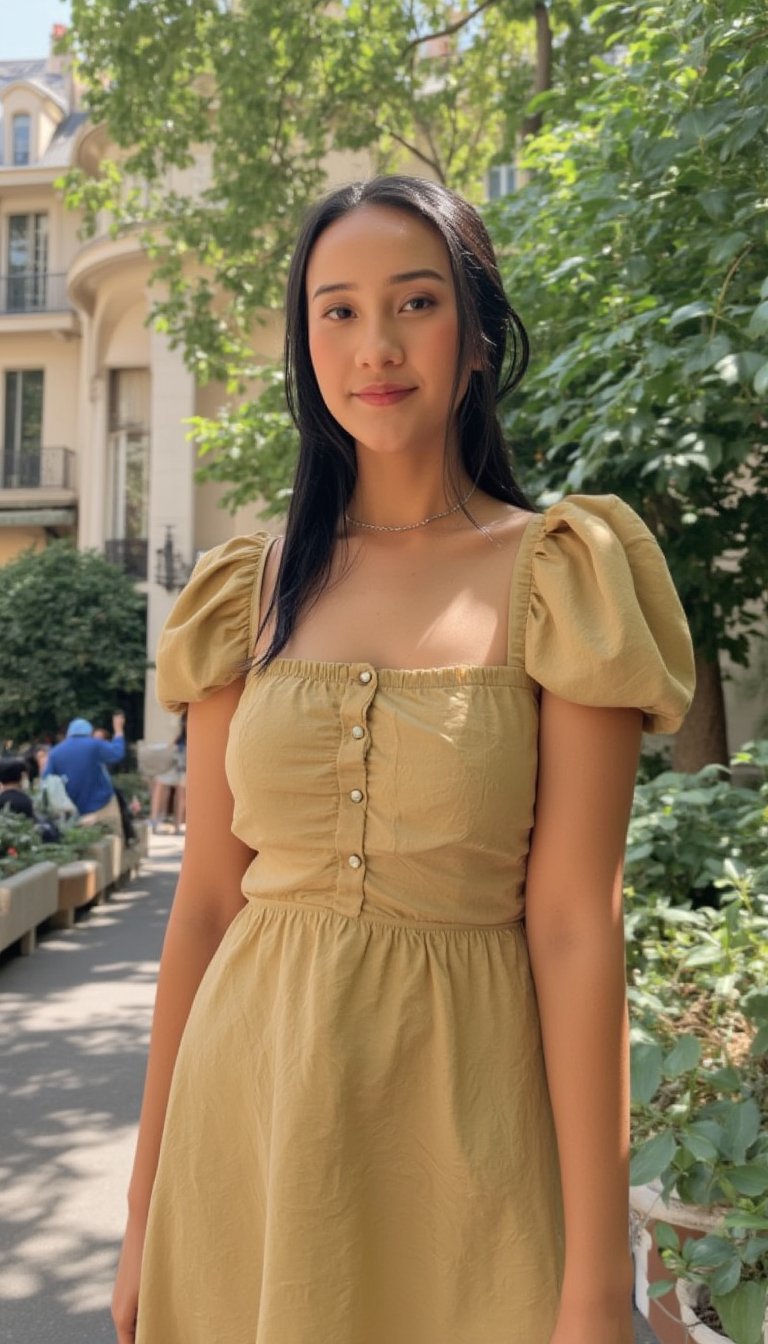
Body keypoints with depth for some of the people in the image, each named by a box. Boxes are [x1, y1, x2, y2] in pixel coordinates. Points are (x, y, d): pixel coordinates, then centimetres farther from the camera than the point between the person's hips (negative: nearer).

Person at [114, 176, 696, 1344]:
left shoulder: (557, 577, -6)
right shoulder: (253, 591, 3)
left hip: (461, 1110, -2)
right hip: (247, 1110, 3)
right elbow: (205, 902, 3)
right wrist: (145, 1210, 5)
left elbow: (574, 925, -10)